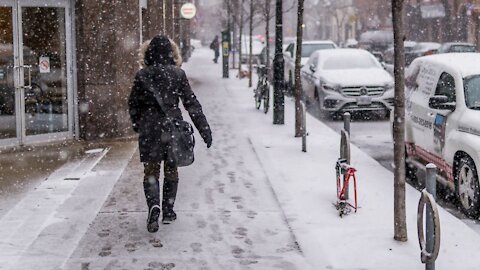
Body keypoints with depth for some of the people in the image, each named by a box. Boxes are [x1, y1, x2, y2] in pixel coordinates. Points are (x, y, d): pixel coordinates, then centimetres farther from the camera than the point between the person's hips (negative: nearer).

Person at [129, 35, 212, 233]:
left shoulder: (142, 75, -2)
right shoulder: (177, 74, -3)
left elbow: (133, 104, 5)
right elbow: (191, 103, -4)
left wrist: (137, 126, 22)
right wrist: (204, 129, -2)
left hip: (149, 129, 0)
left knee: (151, 172, 6)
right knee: (171, 170, 16)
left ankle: (154, 205, -18)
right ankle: (168, 211, 20)